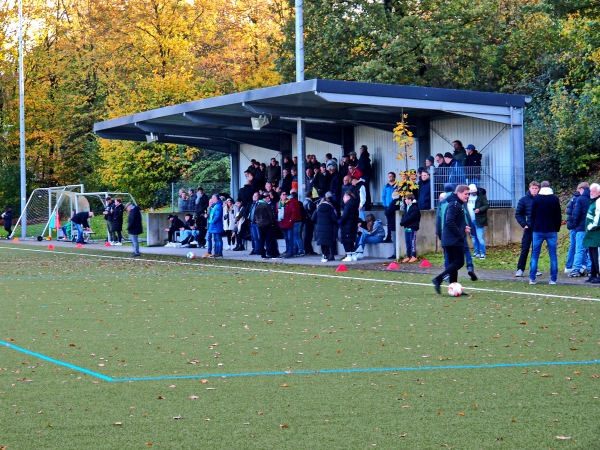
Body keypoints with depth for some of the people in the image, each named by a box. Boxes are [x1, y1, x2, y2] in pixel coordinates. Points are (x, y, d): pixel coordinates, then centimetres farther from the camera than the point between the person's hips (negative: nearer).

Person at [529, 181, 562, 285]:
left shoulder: (536, 198, 1)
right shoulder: (555, 199, 2)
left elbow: (532, 215, 3)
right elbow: (559, 216, 4)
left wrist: (533, 229, 11)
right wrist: (557, 229, 11)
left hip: (538, 231, 0)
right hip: (551, 231, 0)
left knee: (535, 255, 5)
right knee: (553, 256, 3)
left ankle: (532, 278, -1)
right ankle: (553, 279, -1)